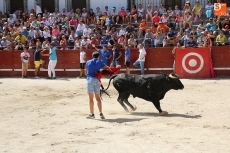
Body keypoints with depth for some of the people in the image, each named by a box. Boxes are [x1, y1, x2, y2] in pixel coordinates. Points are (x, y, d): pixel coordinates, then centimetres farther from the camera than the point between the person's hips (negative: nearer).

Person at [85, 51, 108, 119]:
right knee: (98, 98, 9)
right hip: (97, 80, 1)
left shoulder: (88, 62, 10)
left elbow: (86, 72, 13)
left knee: (91, 98, 3)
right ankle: (101, 113, 3)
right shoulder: (99, 62, 7)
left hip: (89, 79, -1)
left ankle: (92, 114, 5)